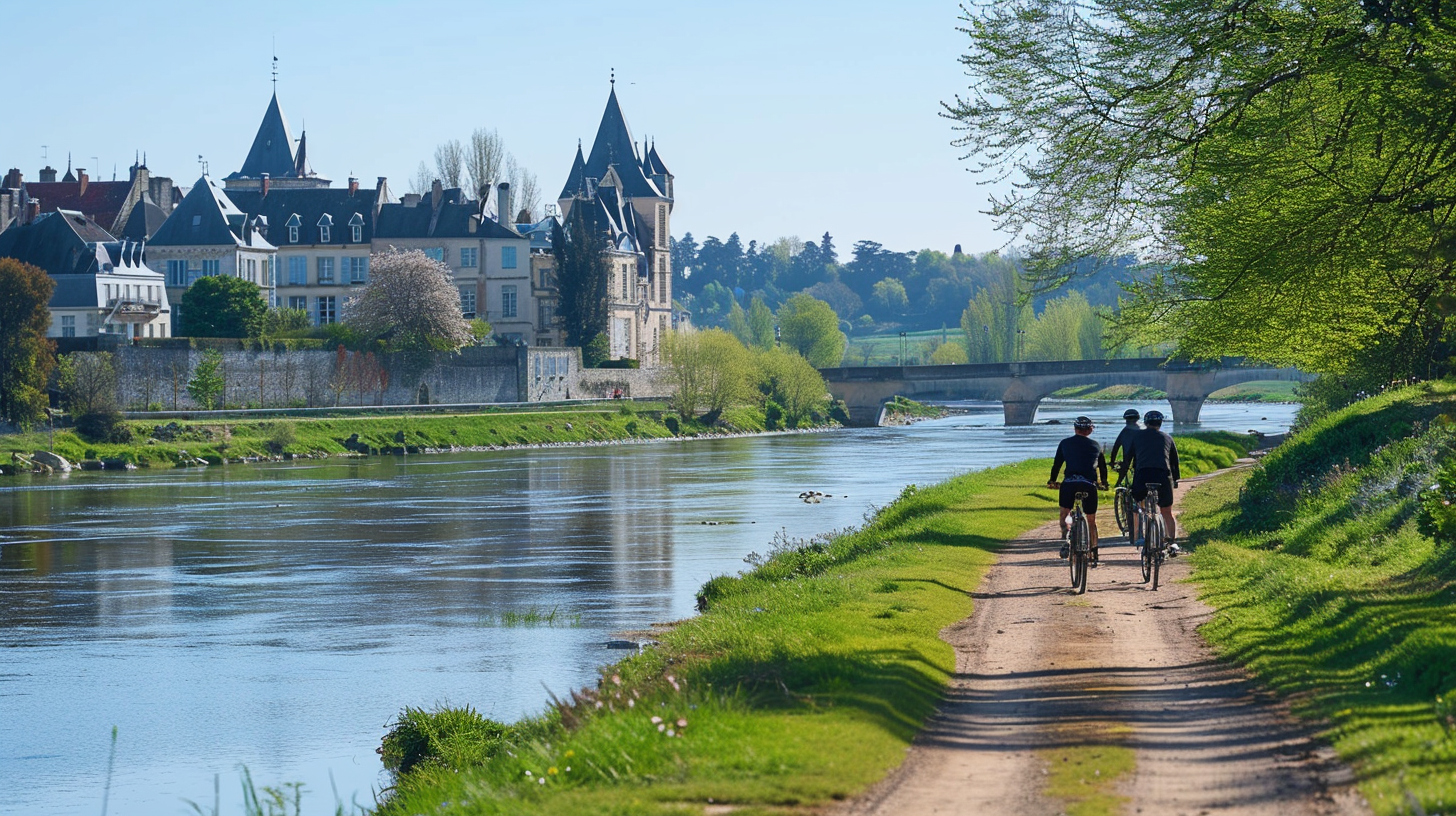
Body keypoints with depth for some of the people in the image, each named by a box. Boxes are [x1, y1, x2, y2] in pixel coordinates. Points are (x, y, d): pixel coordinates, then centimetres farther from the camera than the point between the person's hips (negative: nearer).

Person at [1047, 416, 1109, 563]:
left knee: (1064, 514, 14)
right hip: (1089, 484, 1)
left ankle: (1065, 542, -11)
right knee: (1091, 520, 13)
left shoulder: (1065, 443, 15)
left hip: (1069, 483, -1)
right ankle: (1094, 553, 13)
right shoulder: (1095, 445, 19)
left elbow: (1057, 464, 19)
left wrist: (1052, 480, 34)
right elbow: (1102, 466, 28)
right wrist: (1104, 482, 45)